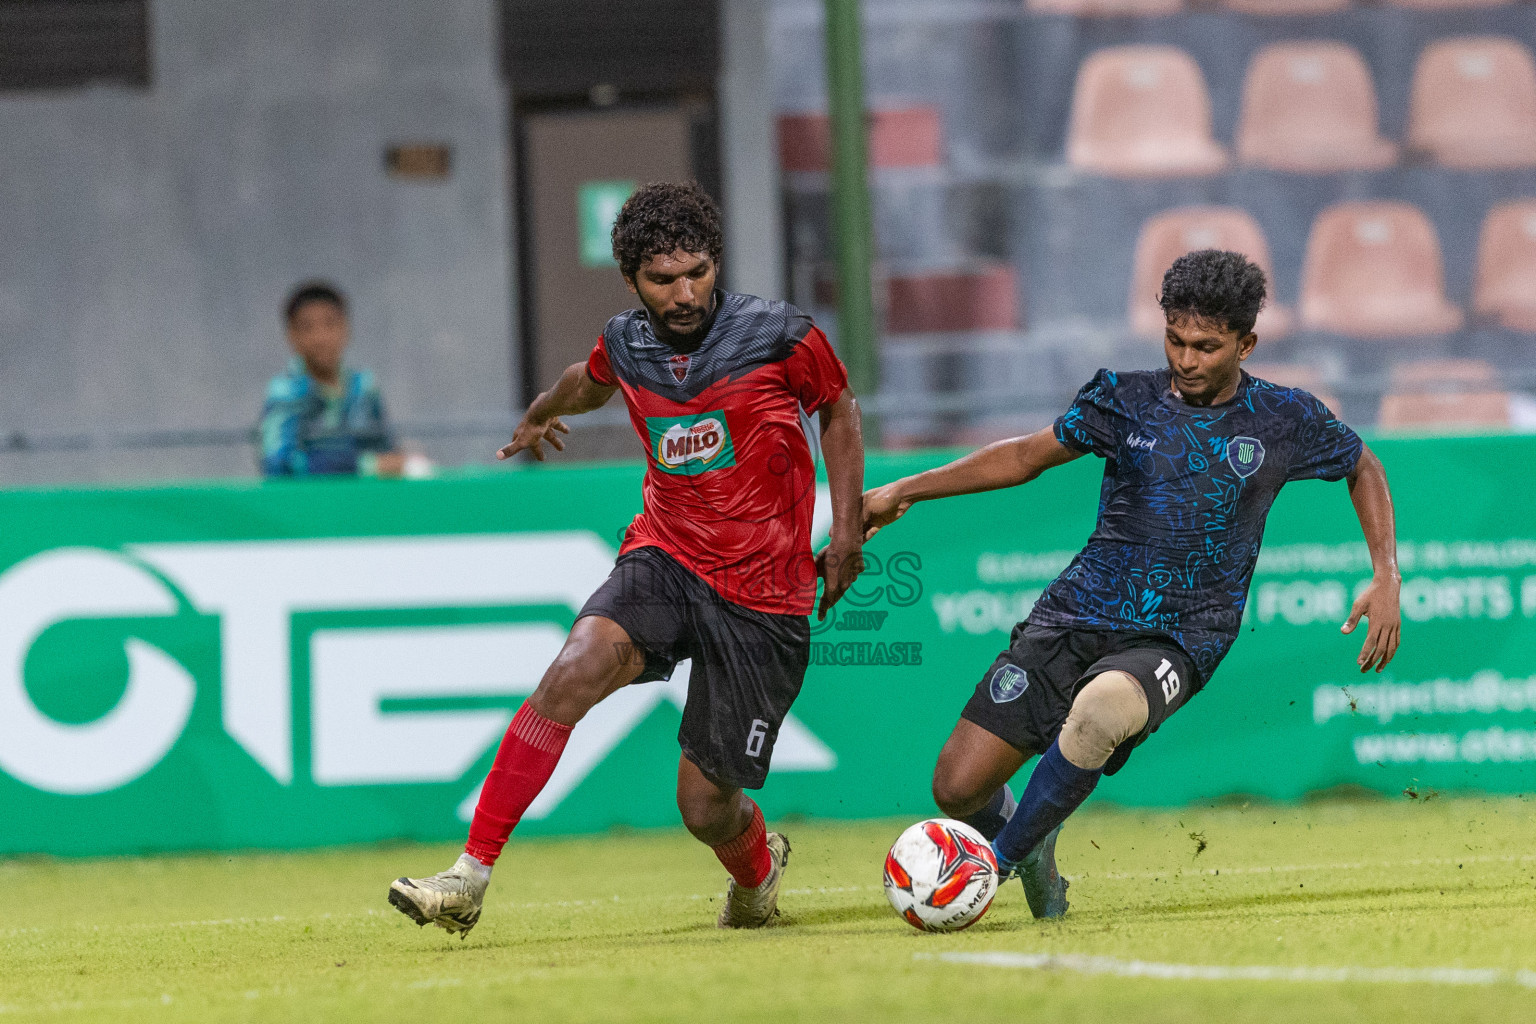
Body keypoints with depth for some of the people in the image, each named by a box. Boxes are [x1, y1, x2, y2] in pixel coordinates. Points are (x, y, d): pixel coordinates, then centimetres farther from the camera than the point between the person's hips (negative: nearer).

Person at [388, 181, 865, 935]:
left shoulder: (779, 335, -11)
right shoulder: (625, 344, 1)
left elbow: (838, 410, 9)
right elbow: (592, 381, 27)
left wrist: (847, 533, 4)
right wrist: (541, 415, 49)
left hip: (762, 596, -3)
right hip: (664, 560, 3)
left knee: (705, 804, -3)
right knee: (574, 671, -28)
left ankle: (757, 870, 36)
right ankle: (470, 877, -27)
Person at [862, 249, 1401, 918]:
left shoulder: (1283, 421, 1)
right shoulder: (1127, 400, 4)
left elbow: (1363, 467, 19)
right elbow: (1028, 455, 16)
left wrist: (1386, 576, 6)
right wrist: (906, 490, 12)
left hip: (1177, 640, -3)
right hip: (1078, 613, 3)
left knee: (1099, 709, -39)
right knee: (958, 788, -7)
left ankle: (996, 863, -19)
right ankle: (1032, 849, 29)